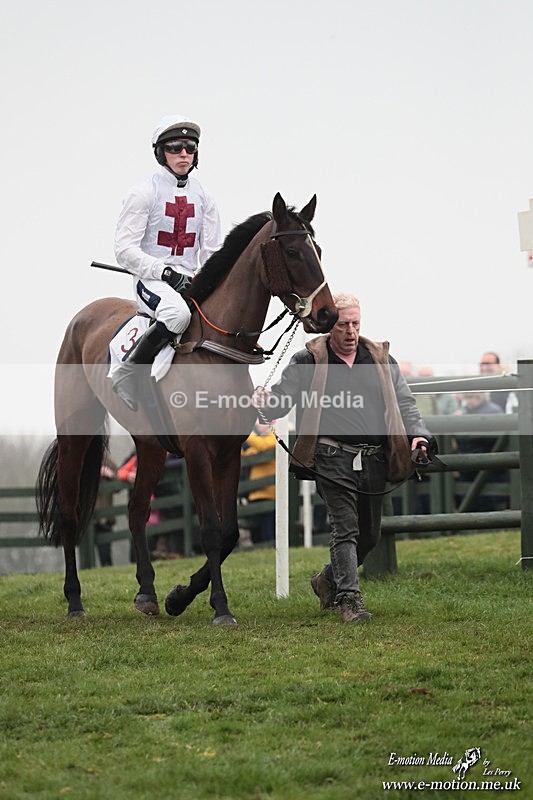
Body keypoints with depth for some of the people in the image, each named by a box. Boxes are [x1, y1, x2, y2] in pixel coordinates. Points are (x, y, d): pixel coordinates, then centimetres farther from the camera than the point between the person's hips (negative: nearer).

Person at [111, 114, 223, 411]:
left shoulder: (203, 196, 13)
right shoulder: (146, 192, -2)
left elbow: (213, 251, 14)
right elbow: (125, 248, -7)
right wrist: (166, 272, -17)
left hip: (191, 280, 5)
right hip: (151, 279, -5)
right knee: (177, 313, -38)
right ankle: (128, 373, -23)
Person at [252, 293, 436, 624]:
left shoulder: (382, 361, 13)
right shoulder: (308, 362, 4)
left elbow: (405, 405, 11)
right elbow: (282, 398, 2)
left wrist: (418, 435, -6)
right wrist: (265, 401, -22)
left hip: (374, 461, 4)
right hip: (333, 460, -4)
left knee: (370, 536, 12)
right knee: (345, 530, -12)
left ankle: (330, 580, 35)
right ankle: (350, 599, -8)